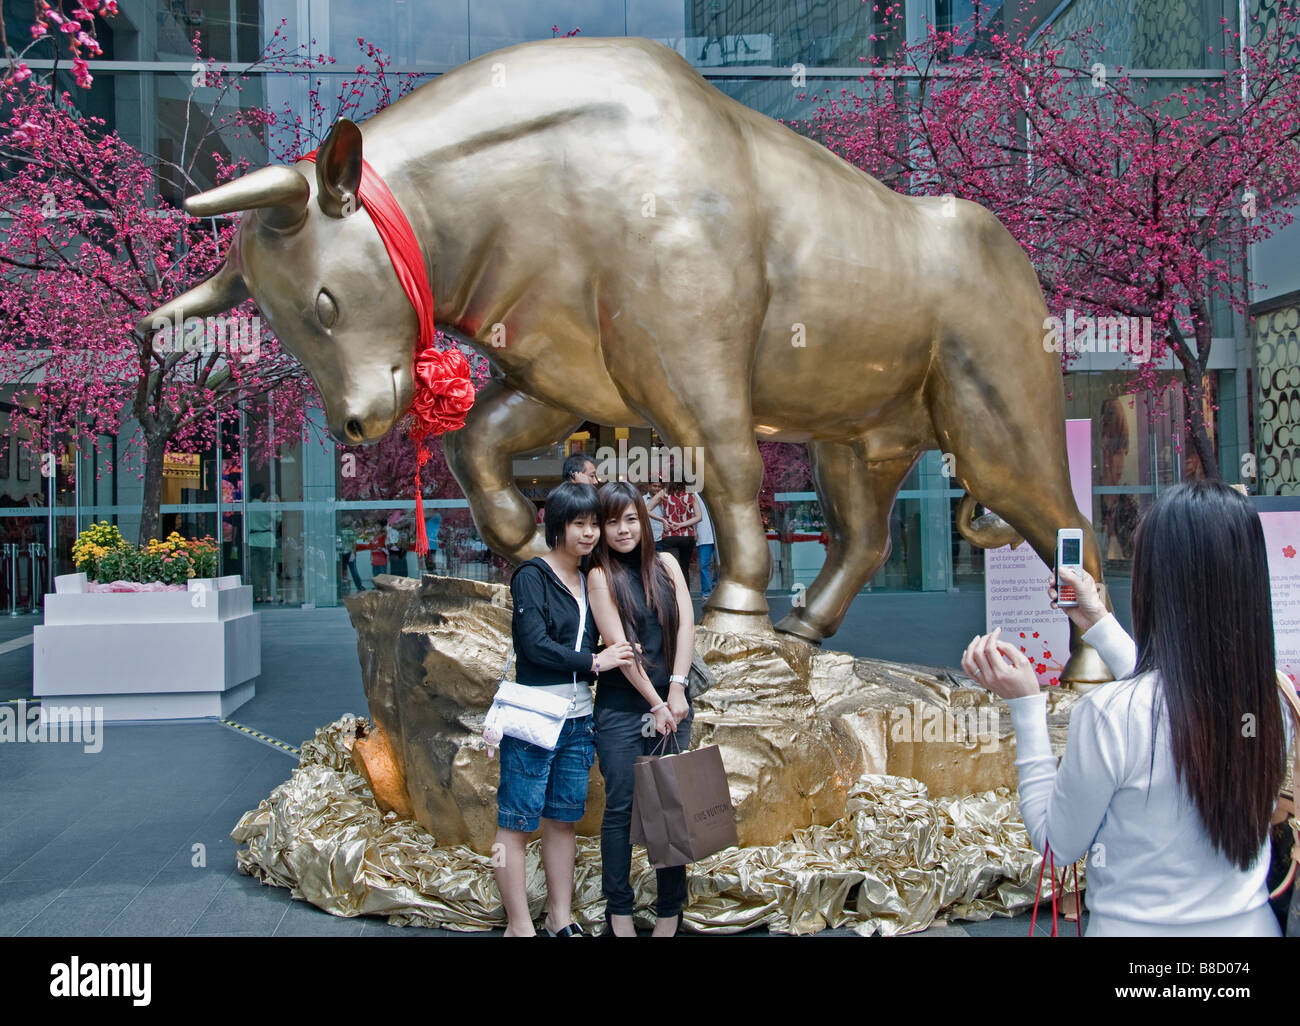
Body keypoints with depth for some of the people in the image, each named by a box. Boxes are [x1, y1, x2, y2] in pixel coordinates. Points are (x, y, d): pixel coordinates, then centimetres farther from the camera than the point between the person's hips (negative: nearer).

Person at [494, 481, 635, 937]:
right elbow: (534, 645, -15)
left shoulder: (589, 581, 14)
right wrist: (593, 661, -9)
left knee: (563, 819, 13)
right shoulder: (532, 576, -7)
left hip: (579, 718, 7)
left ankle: (561, 918, 22)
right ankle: (519, 924, 7)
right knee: (515, 822, -1)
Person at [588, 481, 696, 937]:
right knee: (620, 808, 2)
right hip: (622, 707, -3)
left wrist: (676, 690, -10)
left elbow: (685, 625, 1)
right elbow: (618, 646, -8)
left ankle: (670, 911, 14)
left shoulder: (665, 564, 8)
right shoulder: (601, 575, -2)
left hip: (671, 700, 3)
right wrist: (656, 703, -11)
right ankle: (618, 911, 13)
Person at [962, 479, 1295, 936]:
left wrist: (1026, 705, -12)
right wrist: (1101, 625, 18)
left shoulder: (1110, 711, -26)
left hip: (1139, 925, -4)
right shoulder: (1273, 699, -10)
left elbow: (1057, 844, -13)